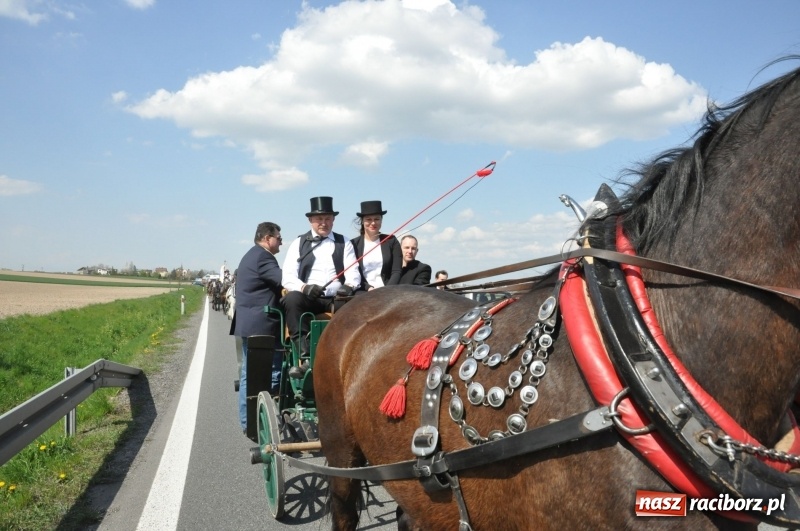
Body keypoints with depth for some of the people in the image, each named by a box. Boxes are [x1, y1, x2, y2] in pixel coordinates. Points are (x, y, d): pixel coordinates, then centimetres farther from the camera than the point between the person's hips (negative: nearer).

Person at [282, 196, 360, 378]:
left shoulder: (344, 243, 15)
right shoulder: (299, 243, 12)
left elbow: (353, 273, 5)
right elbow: (288, 277, 2)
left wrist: (349, 286, -20)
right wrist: (305, 287, -20)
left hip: (336, 299, 0)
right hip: (307, 298, 0)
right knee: (292, 298, -34)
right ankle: (306, 356, -36)